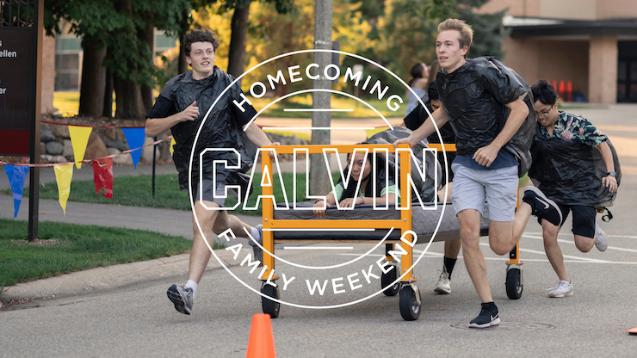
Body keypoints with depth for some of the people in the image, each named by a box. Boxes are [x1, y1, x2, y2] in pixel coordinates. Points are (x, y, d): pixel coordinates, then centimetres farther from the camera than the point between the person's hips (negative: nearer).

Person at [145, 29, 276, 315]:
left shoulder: (228, 85, 0)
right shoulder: (175, 88, 3)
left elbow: (248, 124, 6)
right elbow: (150, 128, 1)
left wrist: (269, 147, -10)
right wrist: (179, 116, -15)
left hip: (220, 160, -5)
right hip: (189, 163, 5)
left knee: (203, 221, -21)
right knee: (218, 224, 22)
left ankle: (190, 290, -30)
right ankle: (256, 234, 55)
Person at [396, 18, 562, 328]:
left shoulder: (484, 71, -16)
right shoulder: (442, 80, 5)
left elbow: (520, 108, -12)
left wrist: (494, 147, -15)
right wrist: (413, 138, 25)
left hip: (500, 163, -5)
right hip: (466, 163, 5)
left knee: (501, 246, -3)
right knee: (468, 230, -13)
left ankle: (530, 204, 28)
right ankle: (488, 309, -6)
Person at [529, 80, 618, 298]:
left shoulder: (576, 124, -9)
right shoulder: (534, 129, 2)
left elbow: (602, 145, -7)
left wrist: (610, 173, -17)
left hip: (582, 188, -3)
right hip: (553, 190, 3)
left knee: (583, 246, -8)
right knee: (548, 232, -17)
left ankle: (593, 231, 31)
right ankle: (564, 283, -1)